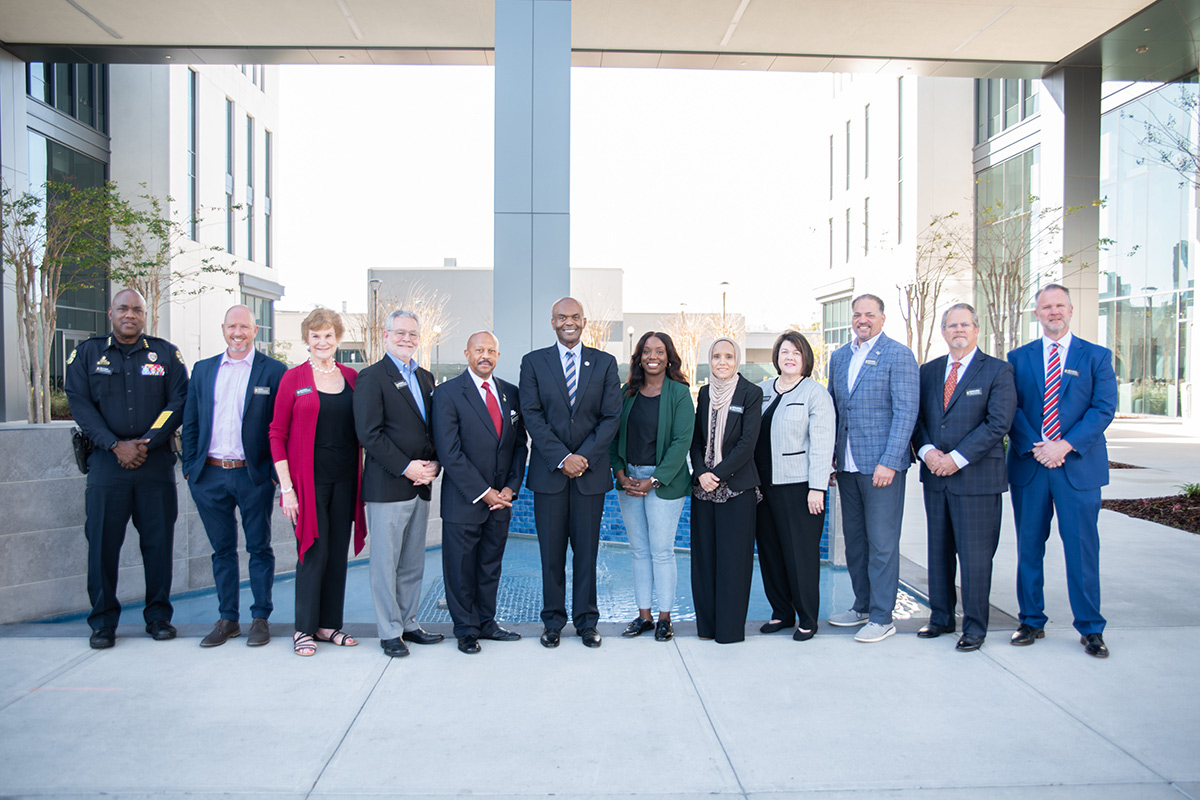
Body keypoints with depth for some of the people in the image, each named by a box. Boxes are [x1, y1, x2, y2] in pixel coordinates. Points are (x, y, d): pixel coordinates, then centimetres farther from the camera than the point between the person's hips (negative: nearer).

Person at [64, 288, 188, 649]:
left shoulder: (166, 353, 8)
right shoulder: (87, 353, 9)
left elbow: (178, 402, 1)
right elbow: (80, 404, 0)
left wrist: (146, 443, -9)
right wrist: (115, 445, -11)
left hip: (156, 461, 0)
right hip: (107, 461, 0)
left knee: (159, 541, 3)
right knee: (103, 541, 2)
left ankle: (158, 616, 15)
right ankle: (103, 621, 15)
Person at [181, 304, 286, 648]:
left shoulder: (274, 371, -2)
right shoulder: (203, 370, 11)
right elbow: (190, 423, 13)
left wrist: (277, 473, -9)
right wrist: (190, 467, 5)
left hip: (254, 476, -4)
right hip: (209, 476, 4)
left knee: (259, 548, 7)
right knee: (222, 549, 12)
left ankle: (261, 617, 18)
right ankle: (227, 619, 23)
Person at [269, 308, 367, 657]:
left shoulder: (351, 377, 8)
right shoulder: (294, 378, -2)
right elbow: (277, 434, -3)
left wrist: (362, 478, 4)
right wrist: (286, 487, -9)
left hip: (345, 480, 4)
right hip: (308, 480, -4)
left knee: (338, 553, 9)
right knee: (314, 553, -2)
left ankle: (329, 624, 21)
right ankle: (304, 628, 13)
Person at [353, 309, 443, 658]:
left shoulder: (425, 377, 16)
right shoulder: (372, 377, -5)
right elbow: (369, 434, -13)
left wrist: (434, 464, -1)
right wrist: (406, 468, -16)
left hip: (421, 485, 7)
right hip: (387, 485, -6)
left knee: (413, 563, 14)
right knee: (386, 562, 2)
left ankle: (408, 623, 25)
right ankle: (389, 632, 12)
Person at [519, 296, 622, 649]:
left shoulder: (605, 363, 6)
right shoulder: (533, 362, 4)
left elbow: (611, 417, 1)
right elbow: (532, 416, -3)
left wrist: (584, 456, -11)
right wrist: (562, 458, -13)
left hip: (591, 471, 1)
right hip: (549, 472, 0)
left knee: (587, 551, 7)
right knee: (551, 553, 6)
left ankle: (586, 621, 19)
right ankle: (553, 621, 19)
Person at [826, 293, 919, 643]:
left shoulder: (899, 355, -6)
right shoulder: (839, 357, 14)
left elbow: (906, 412, -11)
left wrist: (888, 462, -17)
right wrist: (831, 454, 10)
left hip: (881, 464, -6)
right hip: (848, 465, 6)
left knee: (882, 544, 0)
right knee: (854, 540, 14)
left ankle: (882, 617, 10)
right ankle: (862, 606, 27)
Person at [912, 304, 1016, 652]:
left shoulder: (998, 370, -3)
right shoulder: (928, 371, 12)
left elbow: (998, 423, -11)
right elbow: (916, 417, 9)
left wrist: (957, 458, -16)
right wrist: (927, 451, -9)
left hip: (977, 476, -4)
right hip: (936, 476, 5)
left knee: (975, 555, 1)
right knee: (939, 551, 12)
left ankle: (975, 626, 14)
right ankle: (941, 617, 25)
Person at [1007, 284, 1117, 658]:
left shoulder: (1096, 356, 5)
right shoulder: (1019, 357, 9)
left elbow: (1104, 408, -3)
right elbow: (1011, 409, 3)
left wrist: (1065, 445, -14)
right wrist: (1033, 446, -11)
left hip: (1078, 465, -1)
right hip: (1028, 465, 2)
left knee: (1082, 549, 1)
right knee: (1029, 547, 7)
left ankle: (1090, 629, 14)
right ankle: (1032, 622, 19)